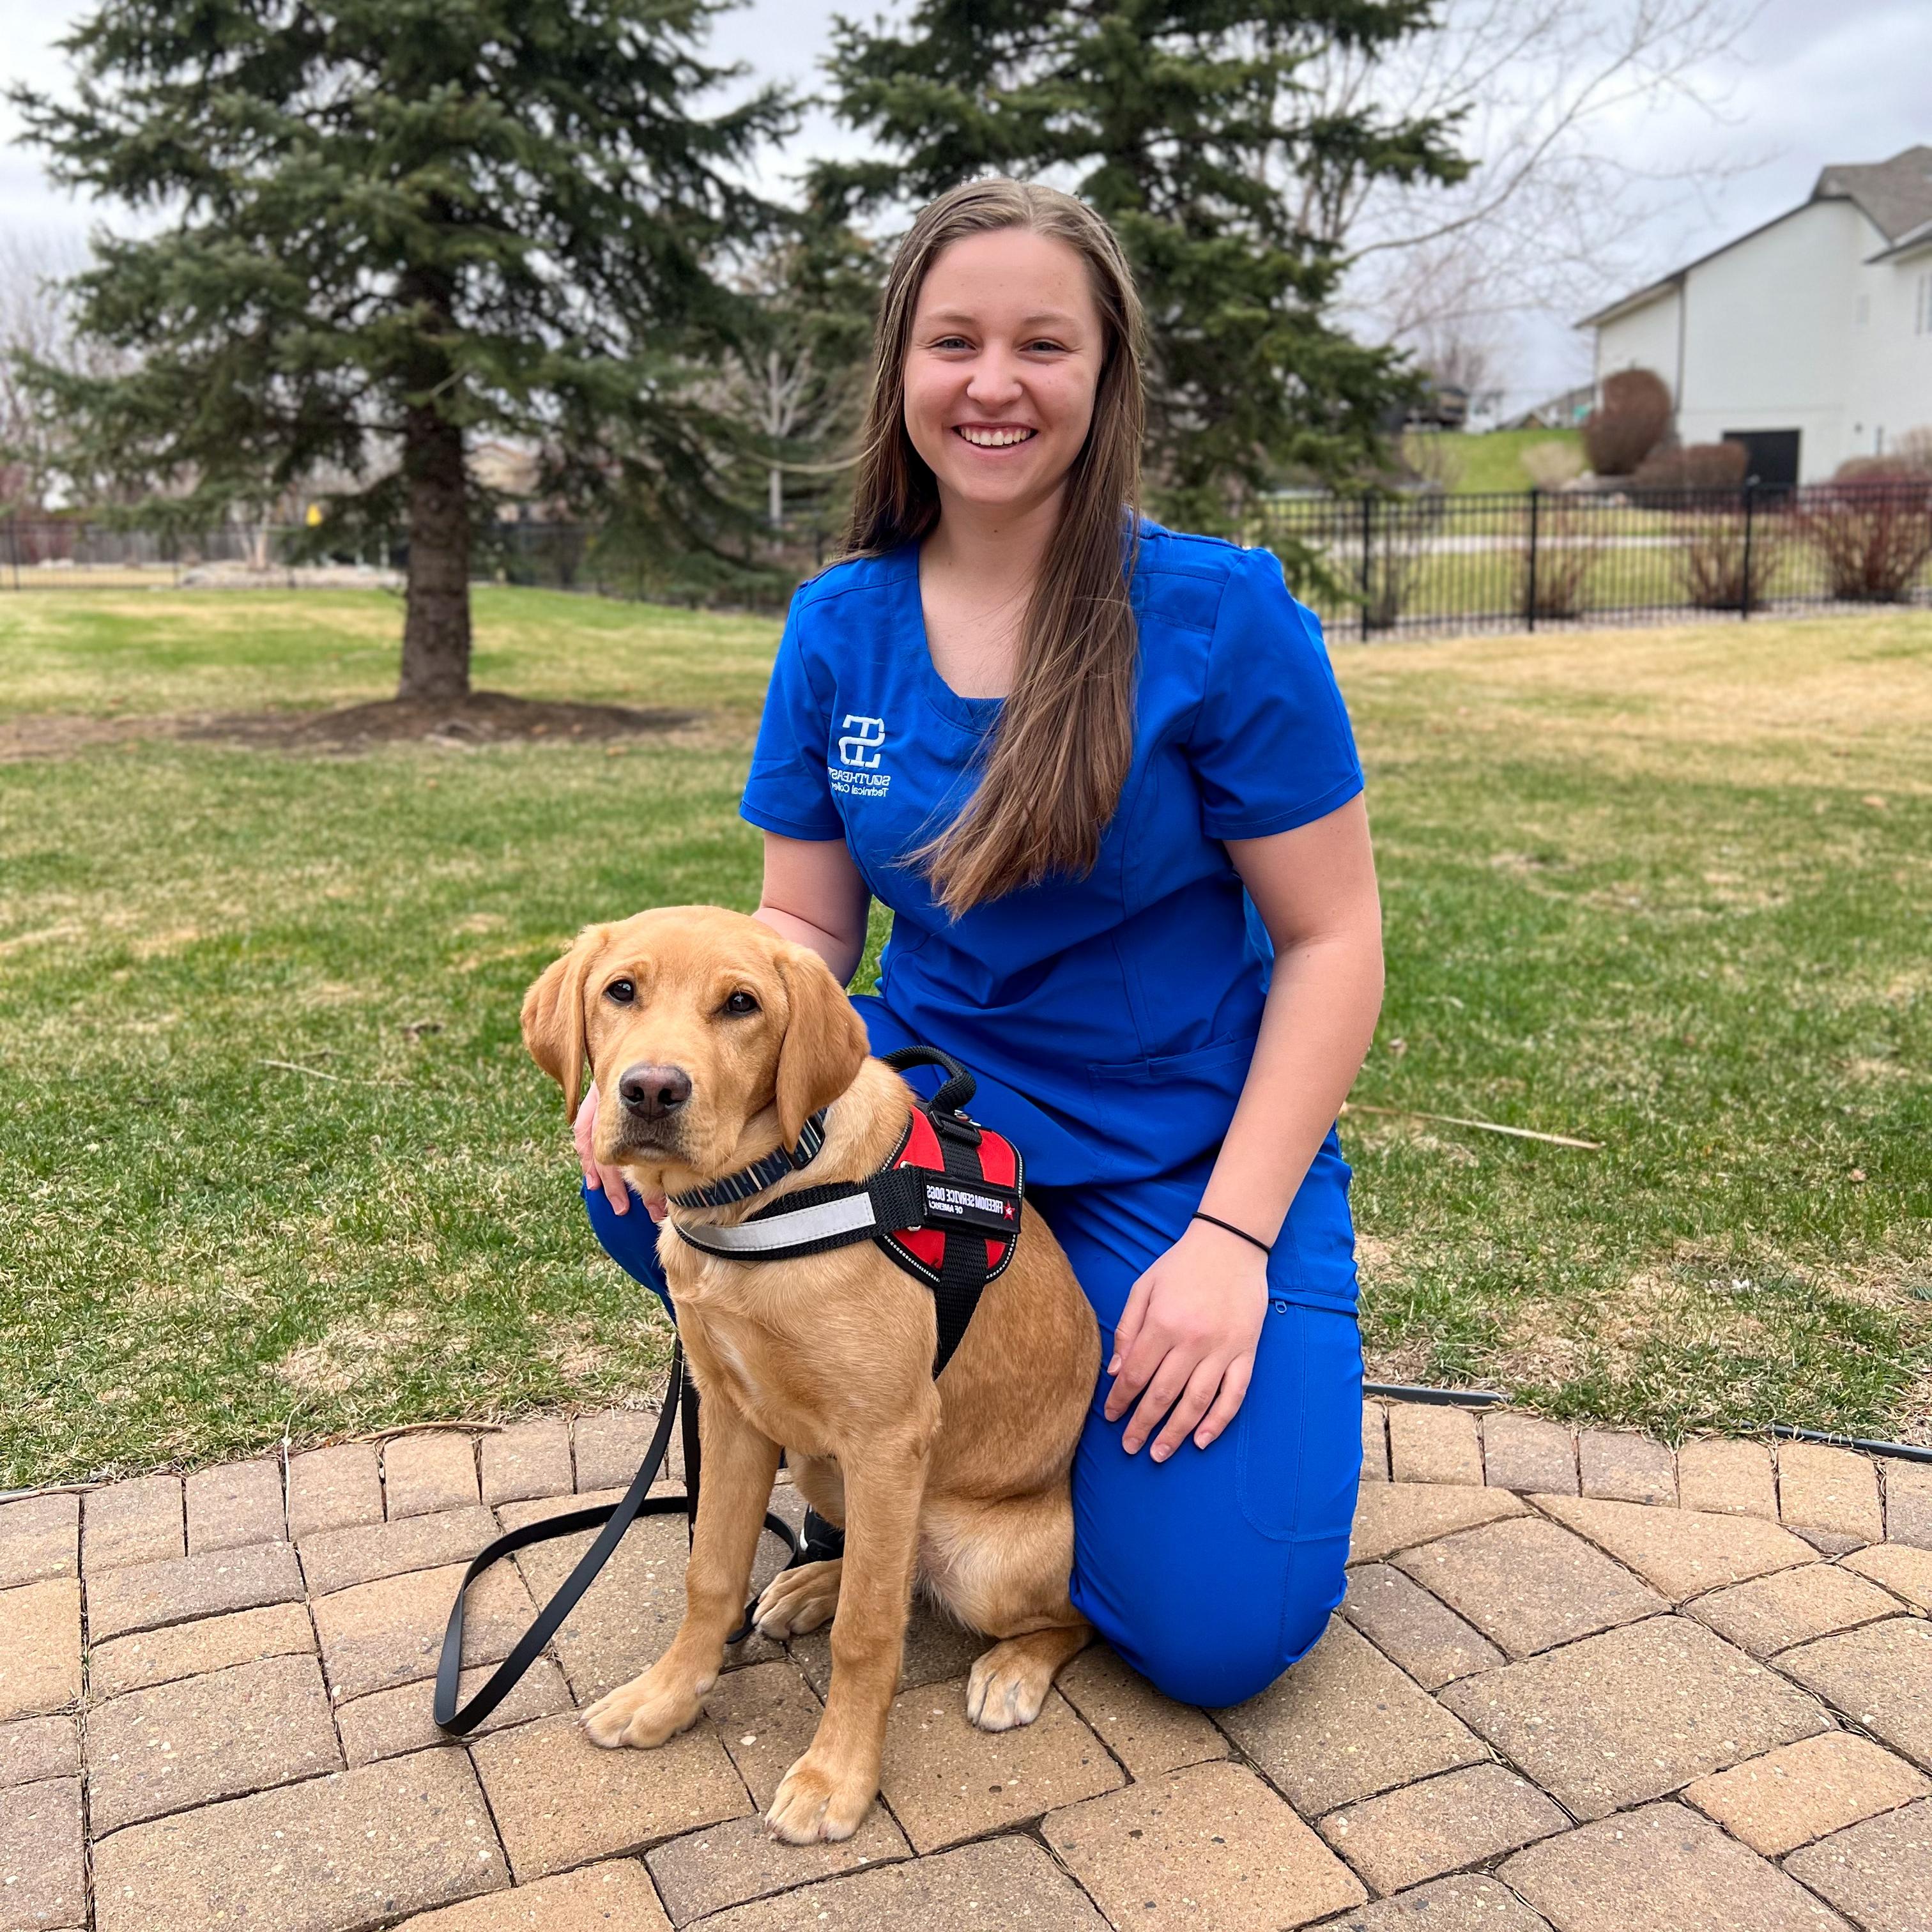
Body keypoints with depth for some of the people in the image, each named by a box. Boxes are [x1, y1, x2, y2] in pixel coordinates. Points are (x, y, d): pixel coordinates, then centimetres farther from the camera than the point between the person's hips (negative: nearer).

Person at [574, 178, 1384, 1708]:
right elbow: (807, 924, 4)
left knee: (1217, 1630, -16)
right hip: (932, 1096, 4)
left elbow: (1332, 939, -10)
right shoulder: (840, 627, -1)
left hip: (1183, 1148, -3)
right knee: (651, 1172, -25)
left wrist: (1230, 1236, -19)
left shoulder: (1218, 616, -13)